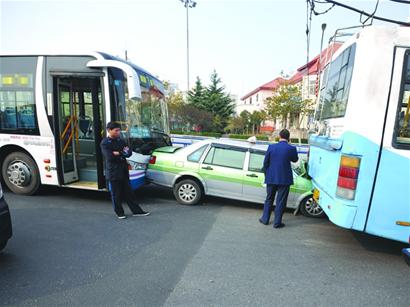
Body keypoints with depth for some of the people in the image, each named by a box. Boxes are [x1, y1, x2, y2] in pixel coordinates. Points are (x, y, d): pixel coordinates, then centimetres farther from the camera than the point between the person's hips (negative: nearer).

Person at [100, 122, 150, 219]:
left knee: (128, 192, 11)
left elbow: (129, 153, 5)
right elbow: (109, 156, -20)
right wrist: (122, 153, -10)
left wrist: (117, 153, -13)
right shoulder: (104, 143, -8)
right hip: (113, 172, -5)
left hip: (123, 171, 5)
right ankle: (119, 212, 22)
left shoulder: (120, 141, 10)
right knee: (116, 194, 6)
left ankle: (136, 211, 16)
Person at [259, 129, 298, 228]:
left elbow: (265, 163, 0)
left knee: (269, 199, 18)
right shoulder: (291, 148, -11)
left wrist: (267, 175, 12)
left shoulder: (271, 147, -6)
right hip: (284, 179, -2)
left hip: (271, 178, 2)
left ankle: (265, 219, 27)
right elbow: (295, 160, 10)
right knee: (281, 201, 9)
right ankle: (277, 222, 17)